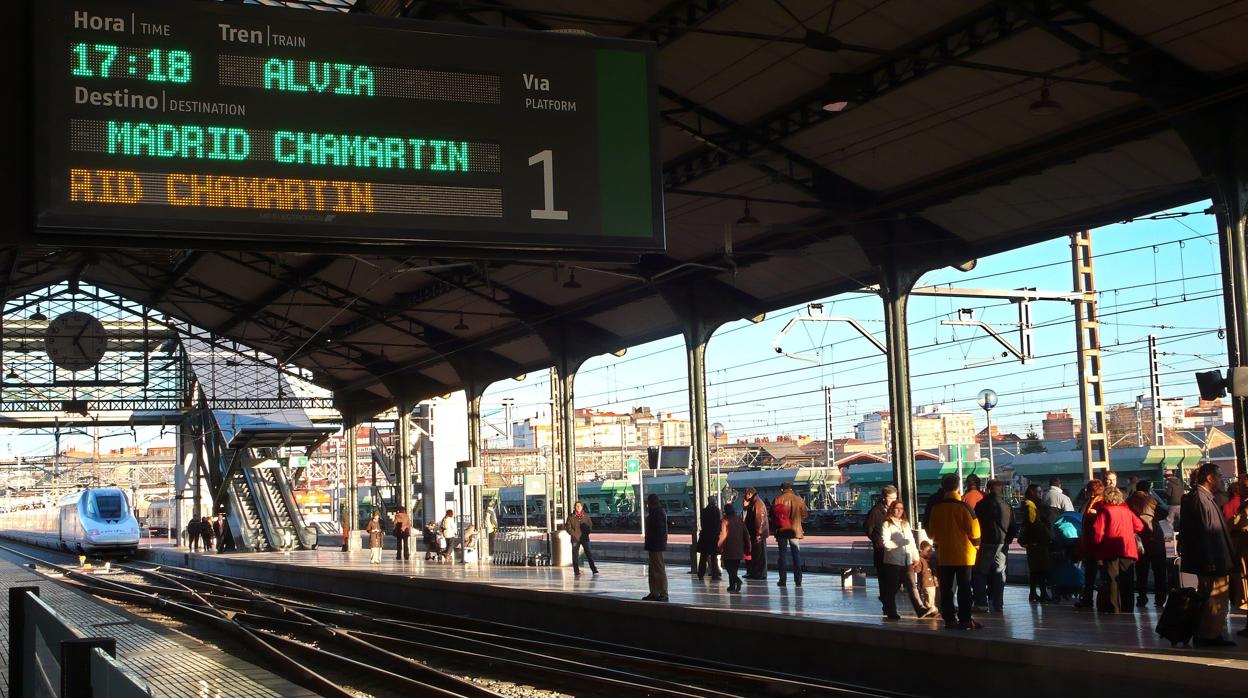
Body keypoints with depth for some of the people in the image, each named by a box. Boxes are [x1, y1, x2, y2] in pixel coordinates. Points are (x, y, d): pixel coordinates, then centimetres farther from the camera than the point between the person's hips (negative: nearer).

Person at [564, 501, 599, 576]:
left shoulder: (586, 516, 8)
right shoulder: (571, 517, 1)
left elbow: (590, 525, 15)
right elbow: (567, 527, 0)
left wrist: (587, 532, -1)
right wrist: (573, 534, -8)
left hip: (585, 538, 1)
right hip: (575, 539, -1)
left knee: (589, 554, -3)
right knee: (575, 555, 2)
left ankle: (594, 569, 0)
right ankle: (576, 571, 9)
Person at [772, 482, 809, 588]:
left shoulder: (778, 500, -6)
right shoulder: (799, 500, -2)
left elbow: (773, 515, -5)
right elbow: (804, 515, 3)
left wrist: (775, 526, 11)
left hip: (781, 530, -1)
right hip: (795, 530, 1)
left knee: (782, 555, 6)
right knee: (796, 555, 7)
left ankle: (782, 580, 4)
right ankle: (798, 580, 4)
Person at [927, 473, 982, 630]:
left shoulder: (936, 507, -2)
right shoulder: (964, 507, -13)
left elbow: (931, 532, 7)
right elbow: (974, 532, -12)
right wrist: (976, 545, 8)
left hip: (944, 554, 3)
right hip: (963, 554, -3)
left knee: (946, 588, 9)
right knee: (964, 588, 2)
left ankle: (949, 619, 10)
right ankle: (965, 620, 0)